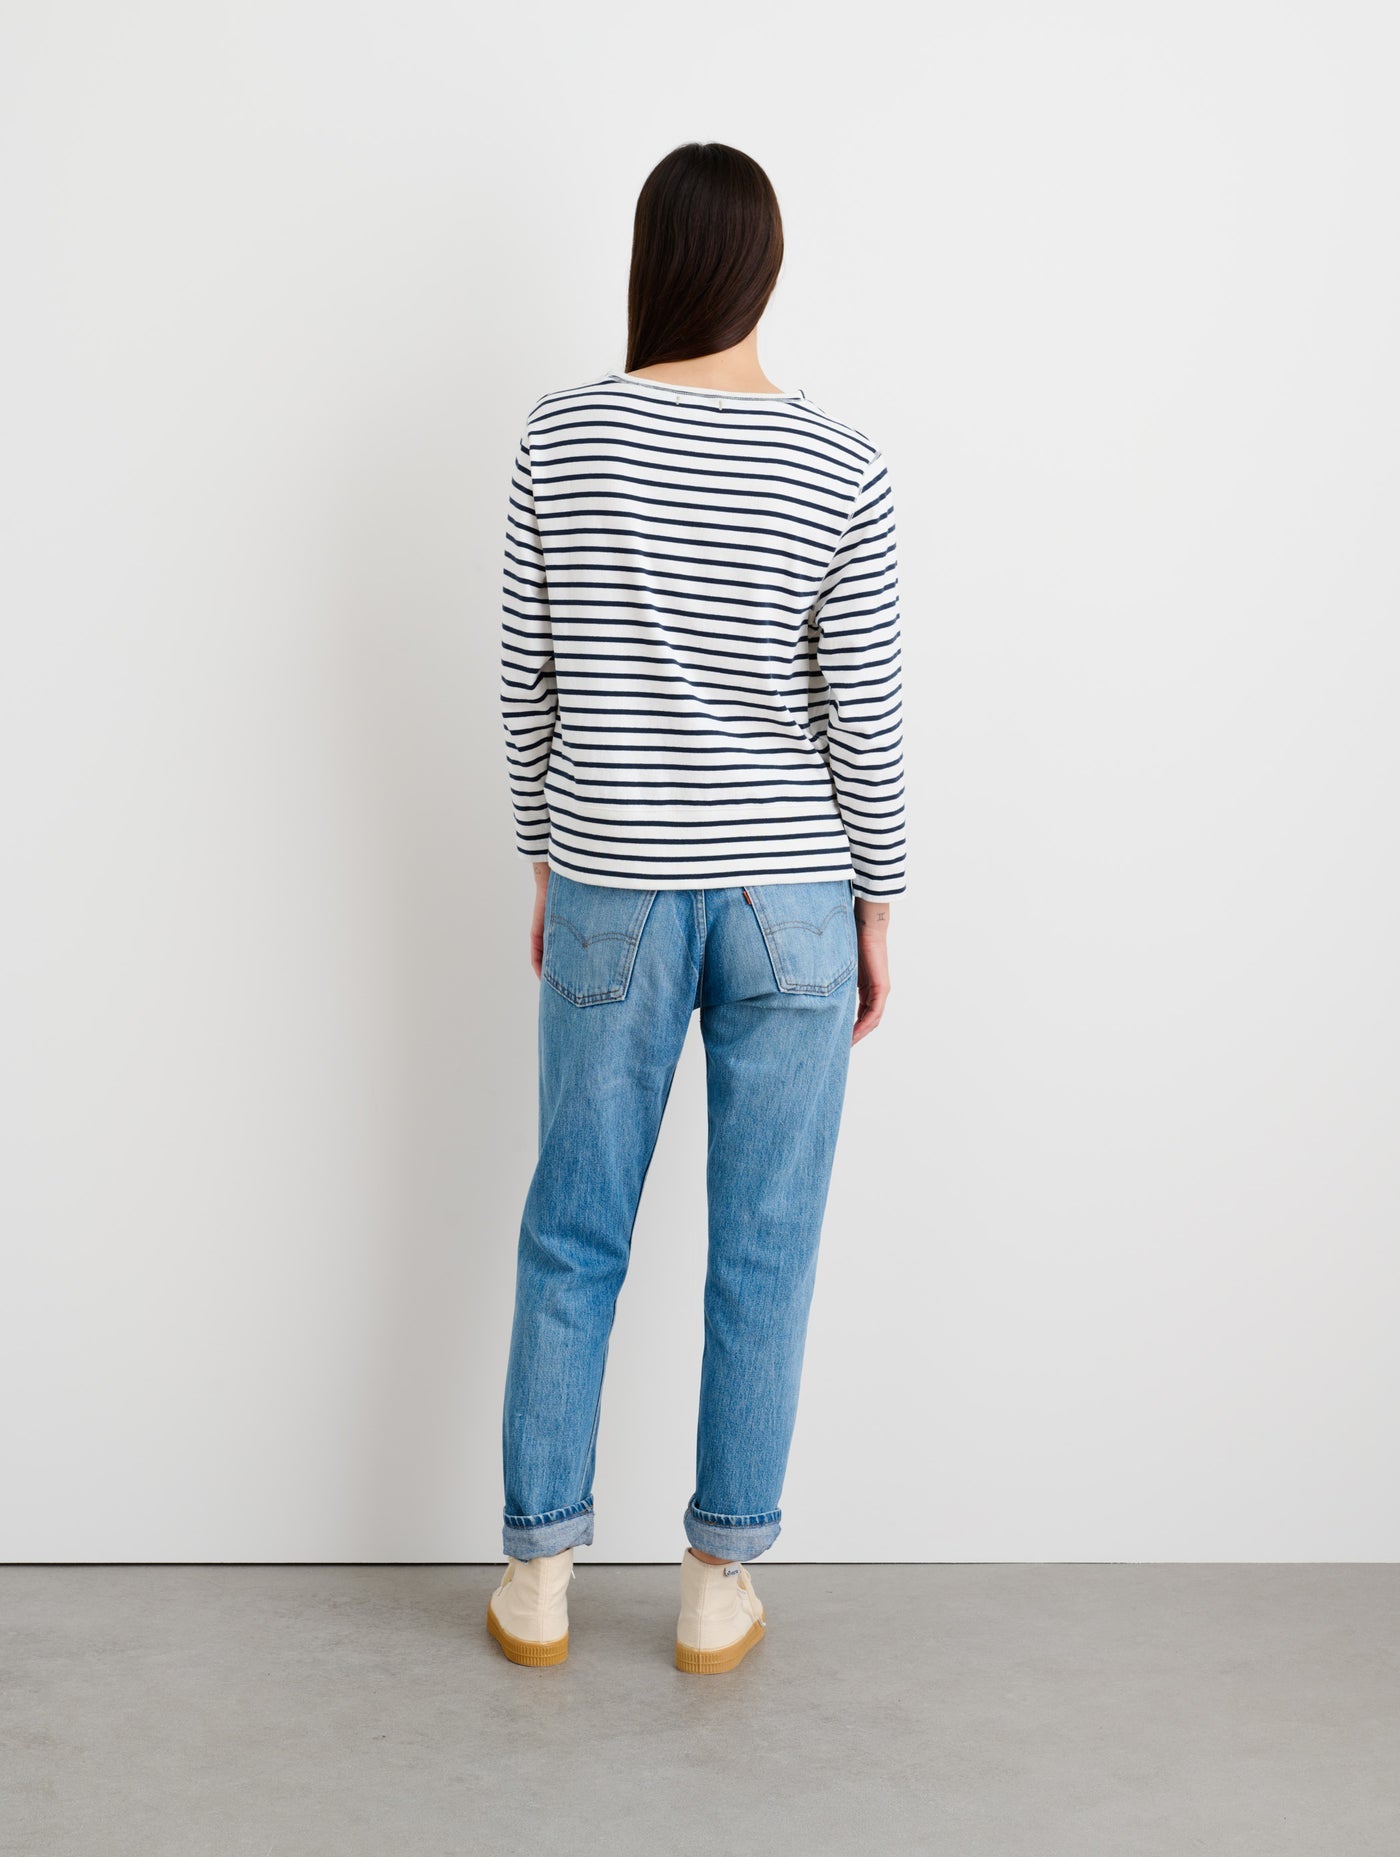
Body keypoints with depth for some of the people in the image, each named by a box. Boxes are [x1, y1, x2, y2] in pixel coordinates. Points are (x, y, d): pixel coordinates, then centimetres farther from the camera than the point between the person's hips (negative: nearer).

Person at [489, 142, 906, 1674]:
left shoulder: (560, 439, -5)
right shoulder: (841, 471, -9)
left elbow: (526, 683, 0)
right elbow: (862, 721, -7)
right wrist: (876, 907, 6)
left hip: (614, 896, 1)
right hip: (789, 900, -1)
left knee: (572, 1234, 14)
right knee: (763, 1249, 10)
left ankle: (535, 1577, 23)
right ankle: (718, 1587, 21)